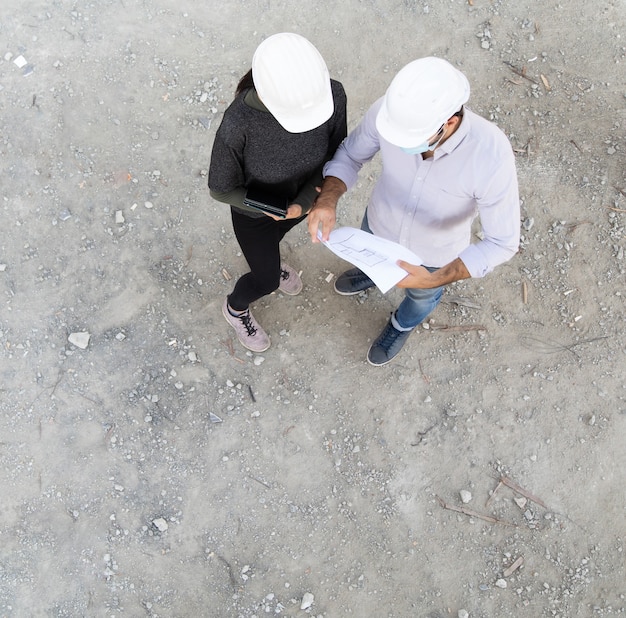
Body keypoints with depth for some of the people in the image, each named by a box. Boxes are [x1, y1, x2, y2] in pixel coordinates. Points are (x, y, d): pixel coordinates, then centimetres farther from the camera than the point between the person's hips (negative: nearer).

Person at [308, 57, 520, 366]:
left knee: (421, 295, 32)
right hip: (381, 222, 2)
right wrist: (327, 200, -36)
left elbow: (502, 242, -30)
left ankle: (403, 323, 68)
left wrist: (435, 280, -44)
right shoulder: (390, 109, -35)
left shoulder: (492, 155, -43)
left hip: (434, 249, -2)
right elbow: (350, 154, -15)